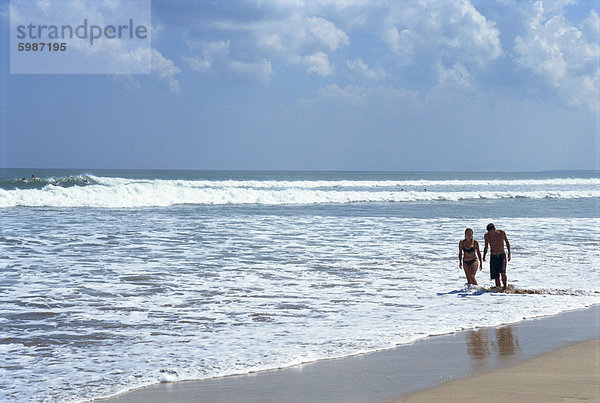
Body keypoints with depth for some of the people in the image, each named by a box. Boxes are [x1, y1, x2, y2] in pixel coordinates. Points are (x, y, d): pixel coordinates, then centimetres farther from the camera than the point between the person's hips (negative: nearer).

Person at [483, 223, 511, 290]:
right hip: (493, 256, 2)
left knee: (502, 272, -21)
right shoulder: (487, 236, -2)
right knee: (496, 276, -1)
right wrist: (484, 256, -4)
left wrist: (509, 253, 3)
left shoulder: (502, 233, -6)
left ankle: (505, 287, -9)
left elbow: (507, 242, 9)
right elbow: (486, 247, 11)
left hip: (502, 255, -2)